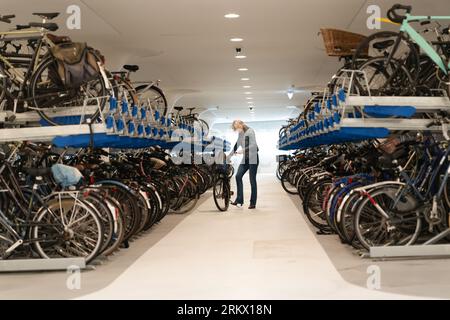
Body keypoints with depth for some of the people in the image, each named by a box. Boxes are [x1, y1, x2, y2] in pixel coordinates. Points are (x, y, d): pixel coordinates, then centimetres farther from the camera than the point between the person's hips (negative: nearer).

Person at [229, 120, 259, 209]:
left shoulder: (250, 131, -10)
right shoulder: (241, 134, 11)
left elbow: (253, 145, -20)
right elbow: (237, 145, 21)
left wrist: (243, 150, -29)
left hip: (253, 158, -7)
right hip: (245, 159, 7)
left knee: (252, 180, -3)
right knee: (238, 176, -6)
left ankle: (253, 203, 4)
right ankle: (239, 200, -1)